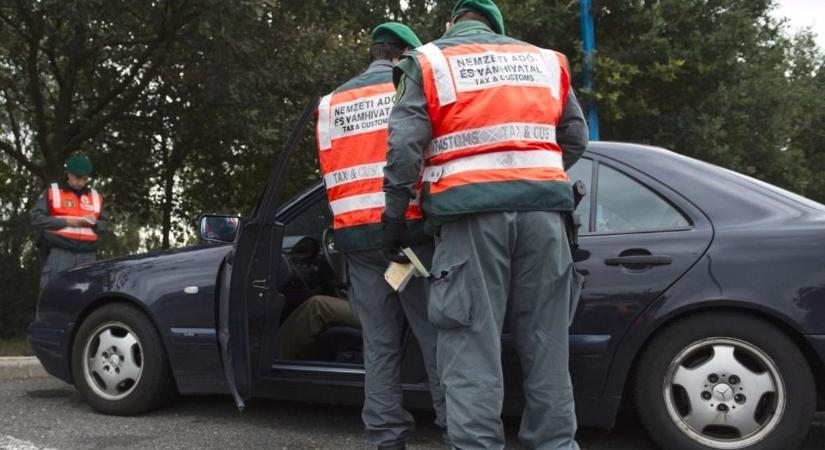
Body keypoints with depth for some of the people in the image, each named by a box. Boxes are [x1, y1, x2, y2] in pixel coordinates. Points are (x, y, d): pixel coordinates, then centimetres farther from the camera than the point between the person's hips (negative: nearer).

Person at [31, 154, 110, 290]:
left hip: (87, 254, 3)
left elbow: (105, 223, 20)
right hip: (59, 251, -3)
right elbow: (36, 218, 0)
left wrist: (94, 223, -4)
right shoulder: (52, 191, 7)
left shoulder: (96, 196, 18)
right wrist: (66, 221, -10)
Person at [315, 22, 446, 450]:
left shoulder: (331, 103, 17)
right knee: (437, 335, 0)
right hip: (409, 228, -4)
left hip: (355, 234, 4)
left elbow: (330, 170, 18)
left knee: (379, 343, 6)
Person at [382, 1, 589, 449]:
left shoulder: (430, 62, 9)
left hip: (472, 212, -3)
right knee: (545, 342, 10)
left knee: (472, 343, -2)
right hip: (542, 208, 4)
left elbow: (404, 146, -2)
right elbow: (576, 139, 19)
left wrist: (394, 217, 4)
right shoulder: (544, 60, 19)